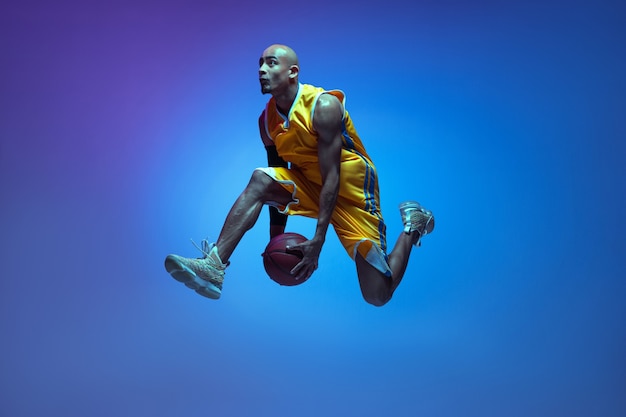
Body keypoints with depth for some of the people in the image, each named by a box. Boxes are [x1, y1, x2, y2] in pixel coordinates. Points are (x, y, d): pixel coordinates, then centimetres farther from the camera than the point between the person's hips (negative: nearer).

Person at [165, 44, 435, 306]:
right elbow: (277, 180, 3)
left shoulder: (324, 106, -24)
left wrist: (318, 239, -30)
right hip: (310, 183, 5)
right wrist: (276, 237, 0)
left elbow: (332, 178, -26)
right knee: (260, 180, -25)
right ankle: (215, 266, -28)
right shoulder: (267, 119, -4)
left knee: (378, 296, -7)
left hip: (351, 189, -5)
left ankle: (412, 225, 17)